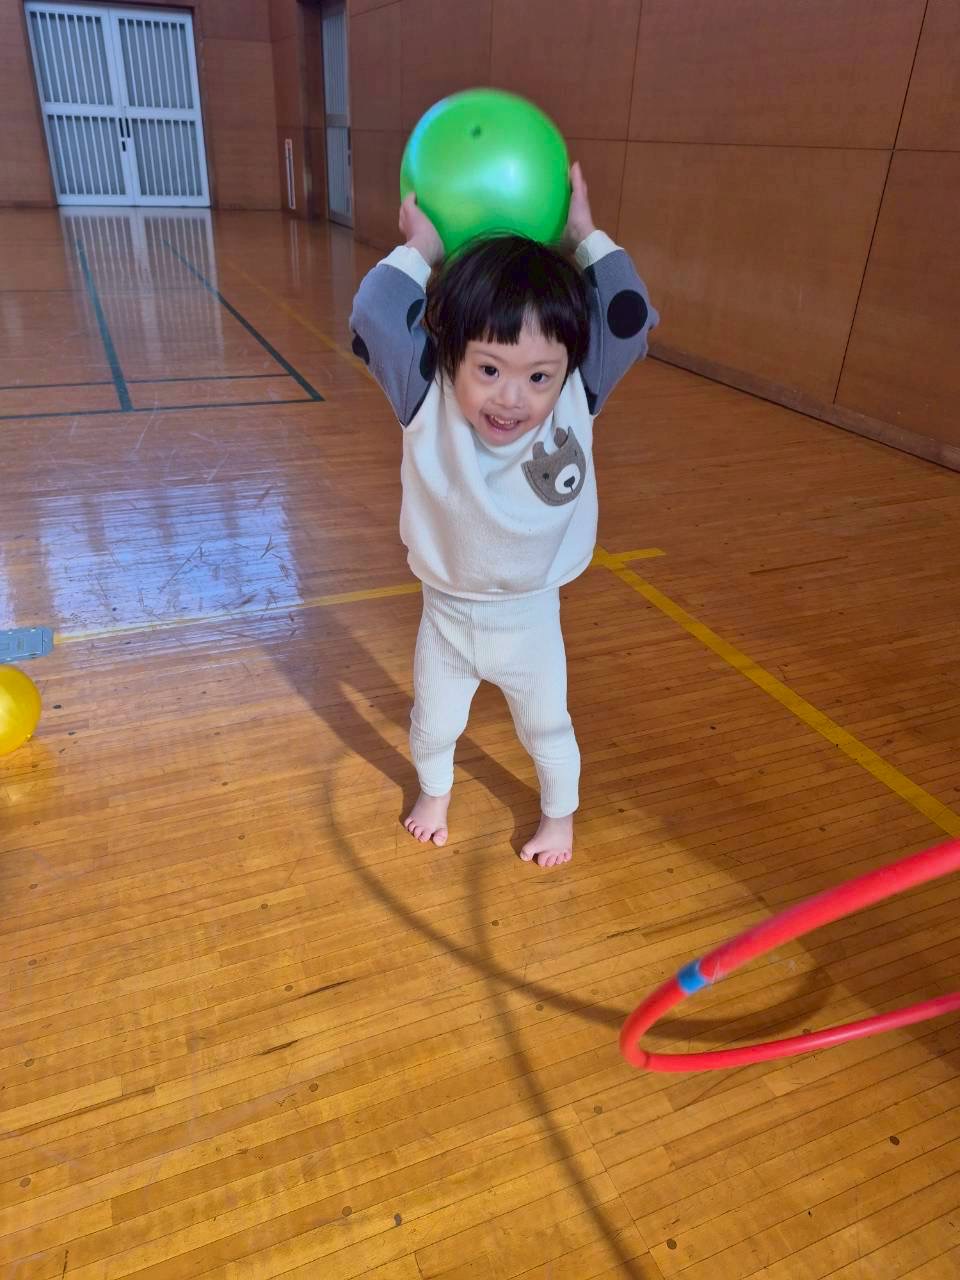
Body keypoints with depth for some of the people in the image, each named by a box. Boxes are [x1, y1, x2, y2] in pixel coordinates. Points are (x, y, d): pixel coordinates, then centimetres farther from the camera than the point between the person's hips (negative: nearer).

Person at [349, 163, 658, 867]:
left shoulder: (578, 402, -20)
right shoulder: (428, 404, -24)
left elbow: (631, 320, -21)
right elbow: (373, 320, -32)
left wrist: (585, 234, -15)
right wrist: (421, 247, -21)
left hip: (531, 619, 0)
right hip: (447, 615, 0)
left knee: (547, 728, 24)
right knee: (433, 726, 25)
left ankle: (560, 813, 53)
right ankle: (435, 791, 59)